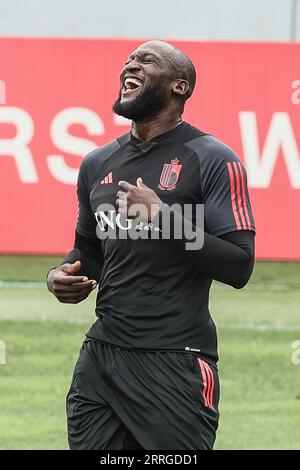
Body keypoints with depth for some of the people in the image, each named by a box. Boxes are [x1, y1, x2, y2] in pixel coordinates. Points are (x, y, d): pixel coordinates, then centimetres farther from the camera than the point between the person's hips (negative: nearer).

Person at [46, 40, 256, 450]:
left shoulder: (213, 161, -5)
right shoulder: (98, 163, 14)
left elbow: (239, 267, -12)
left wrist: (165, 218, -19)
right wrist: (64, 275, 5)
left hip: (175, 363, -6)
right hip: (100, 354, 6)